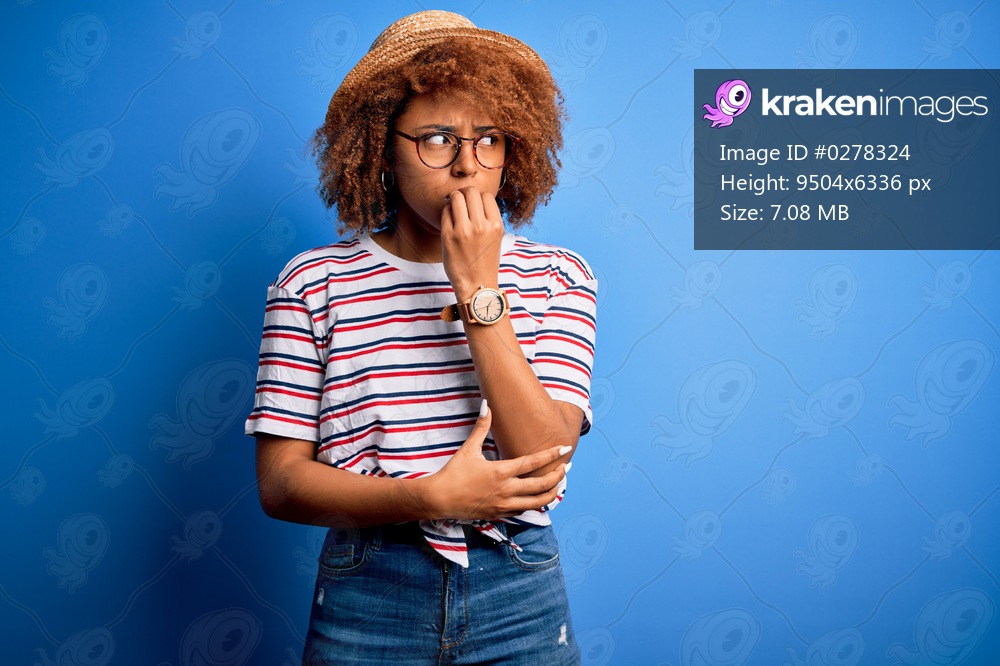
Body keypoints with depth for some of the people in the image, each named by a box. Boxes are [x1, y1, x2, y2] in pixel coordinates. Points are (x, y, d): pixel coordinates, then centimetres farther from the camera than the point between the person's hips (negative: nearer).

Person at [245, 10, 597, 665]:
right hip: (364, 604, 0)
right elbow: (280, 482, -6)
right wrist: (432, 497, -18)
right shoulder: (314, 283, -5)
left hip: (519, 602, 1)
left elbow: (544, 464, -13)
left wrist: (480, 292, -18)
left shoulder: (557, 277, -2)